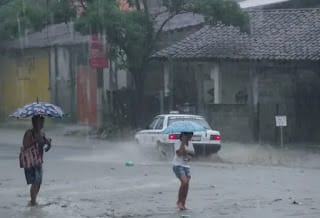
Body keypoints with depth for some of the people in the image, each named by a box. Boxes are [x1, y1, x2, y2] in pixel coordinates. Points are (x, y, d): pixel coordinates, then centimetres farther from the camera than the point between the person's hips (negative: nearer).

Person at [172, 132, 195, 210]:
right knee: (184, 182, -23)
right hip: (178, 165, -7)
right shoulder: (178, 144, -9)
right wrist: (183, 143, -20)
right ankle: (179, 201, -9)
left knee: (186, 185, -2)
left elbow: (193, 153, 6)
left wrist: (187, 151, -13)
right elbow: (179, 153, -23)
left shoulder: (190, 144, 12)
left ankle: (183, 204, 7)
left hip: (186, 166, 7)